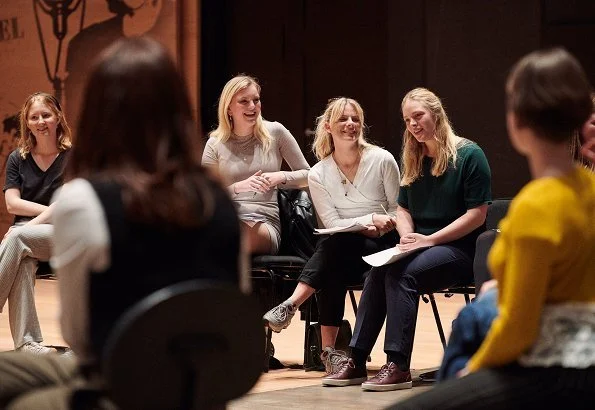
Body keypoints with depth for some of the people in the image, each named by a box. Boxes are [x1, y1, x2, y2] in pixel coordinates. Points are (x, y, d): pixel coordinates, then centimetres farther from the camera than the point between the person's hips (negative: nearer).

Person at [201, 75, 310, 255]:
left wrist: (280, 177, -5)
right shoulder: (216, 144, 11)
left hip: (265, 222, -1)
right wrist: (239, 187, -10)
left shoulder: (275, 132, 11)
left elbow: (307, 175, 16)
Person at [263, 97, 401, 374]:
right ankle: (329, 349, -36)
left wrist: (381, 226, -17)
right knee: (332, 273, -36)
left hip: (382, 247, -2)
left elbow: (397, 211, 4)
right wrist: (369, 219, -20)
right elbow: (332, 223, -5)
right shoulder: (318, 175, 1)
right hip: (343, 253, 2)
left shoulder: (382, 160, -2)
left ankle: (291, 305, -37)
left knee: (335, 244, -35)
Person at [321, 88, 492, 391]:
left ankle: (398, 366, -35)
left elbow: (477, 215, -11)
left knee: (401, 273, -33)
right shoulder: (413, 160, 16)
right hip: (420, 246, 6)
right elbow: (402, 208, 19)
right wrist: (407, 236, -4)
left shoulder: (468, 155, -6)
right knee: (377, 272, -26)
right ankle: (357, 361, -29)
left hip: (459, 249, -6)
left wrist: (430, 239, -16)